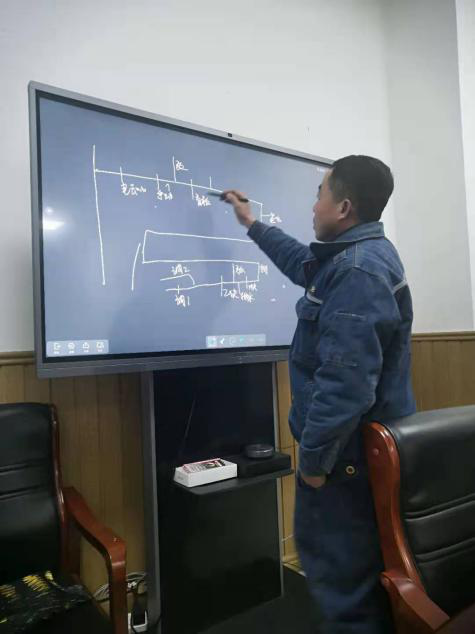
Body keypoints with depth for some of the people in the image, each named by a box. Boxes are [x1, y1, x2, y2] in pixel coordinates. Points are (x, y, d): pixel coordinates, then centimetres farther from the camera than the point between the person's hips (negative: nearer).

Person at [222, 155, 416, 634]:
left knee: (340, 569, 8)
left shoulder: (358, 272, -25)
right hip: (370, 441, 10)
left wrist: (313, 456, -19)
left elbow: (346, 381, -30)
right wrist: (252, 224, 33)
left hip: (352, 450, -10)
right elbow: (304, 265, 28)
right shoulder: (361, 254, 9)